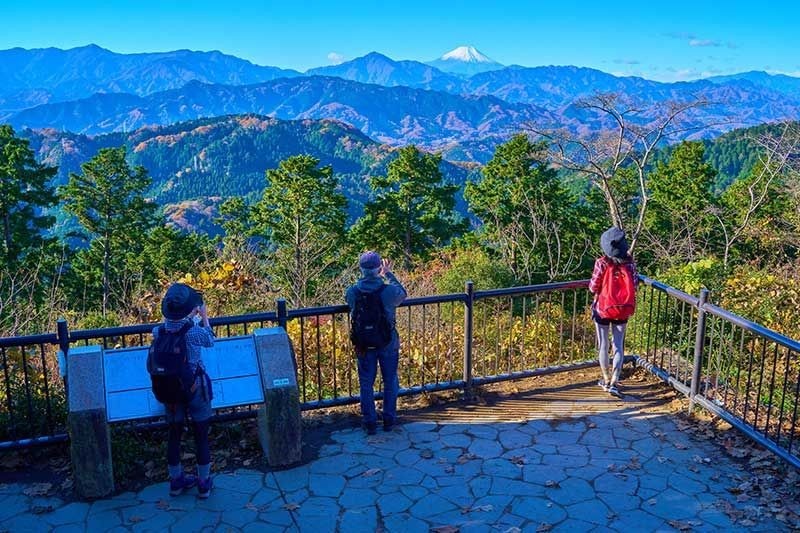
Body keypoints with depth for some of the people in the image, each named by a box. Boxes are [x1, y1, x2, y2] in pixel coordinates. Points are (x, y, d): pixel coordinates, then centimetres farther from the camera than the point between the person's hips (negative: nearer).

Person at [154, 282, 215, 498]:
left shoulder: (159, 331, -13)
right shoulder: (194, 331, -23)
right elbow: (210, 341, 0)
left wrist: (190, 317, 19)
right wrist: (204, 316, 13)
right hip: (196, 389, -3)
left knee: (174, 435, 19)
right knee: (201, 436, 11)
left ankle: (176, 480, 33)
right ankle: (204, 483, 22)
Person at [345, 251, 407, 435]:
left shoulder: (352, 292, -14)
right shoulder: (389, 291, -20)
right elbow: (402, 294, 4)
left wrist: (380, 276, 17)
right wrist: (388, 274, 14)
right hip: (388, 344, -1)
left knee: (366, 383, 14)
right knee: (390, 381, 17)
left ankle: (370, 422, 18)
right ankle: (389, 419, 25)